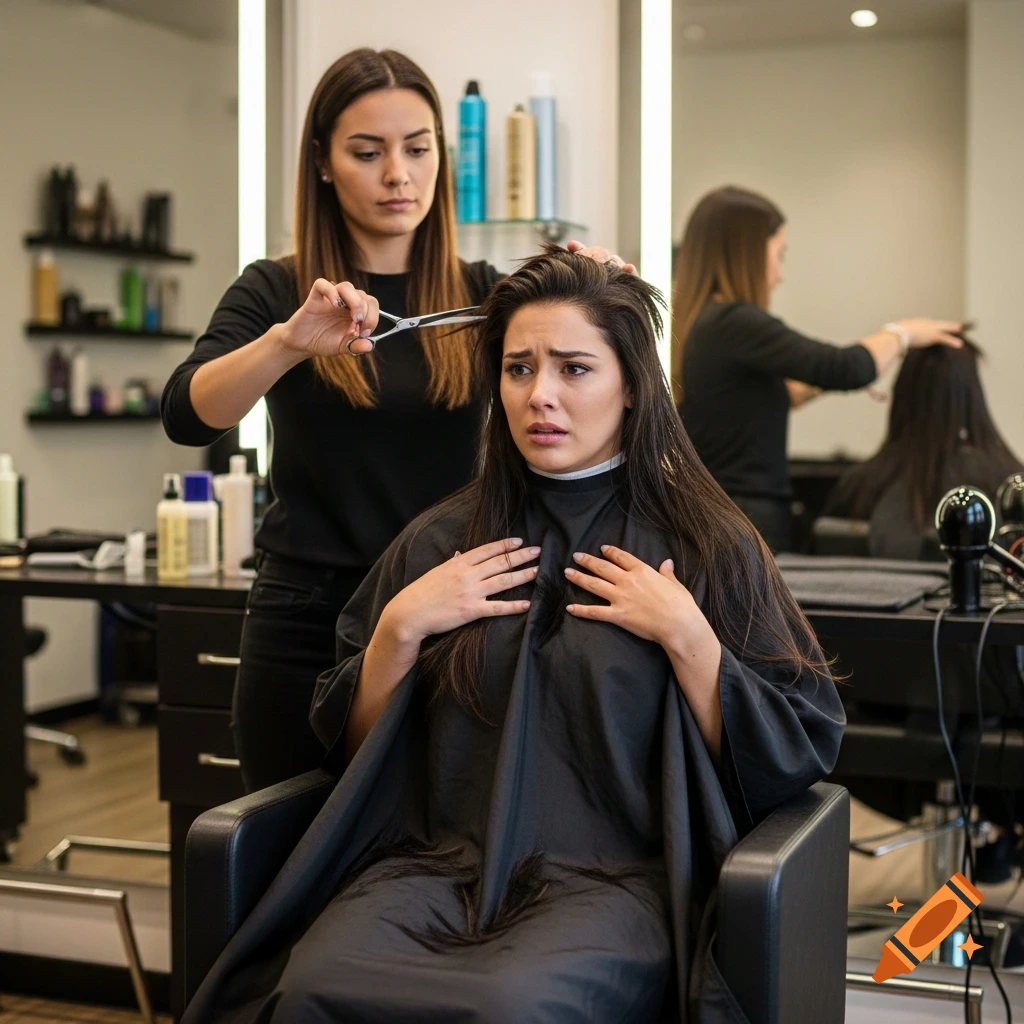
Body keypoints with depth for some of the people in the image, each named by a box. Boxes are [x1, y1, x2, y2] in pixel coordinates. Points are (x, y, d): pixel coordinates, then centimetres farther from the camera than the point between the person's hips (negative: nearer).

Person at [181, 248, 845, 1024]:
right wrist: (400, 627, 0)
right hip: (435, 864, 3)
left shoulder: (708, 548, 6)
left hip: (616, 879, -2)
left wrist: (685, 636, -9)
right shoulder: (438, 543, 15)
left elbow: (800, 756, 1)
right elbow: (349, 743, 16)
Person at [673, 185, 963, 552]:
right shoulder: (734, 323, -15)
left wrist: (812, 384, 23)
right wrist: (900, 333, 2)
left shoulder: (687, 325, 11)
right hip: (746, 522, -9)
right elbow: (848, 370, -17)